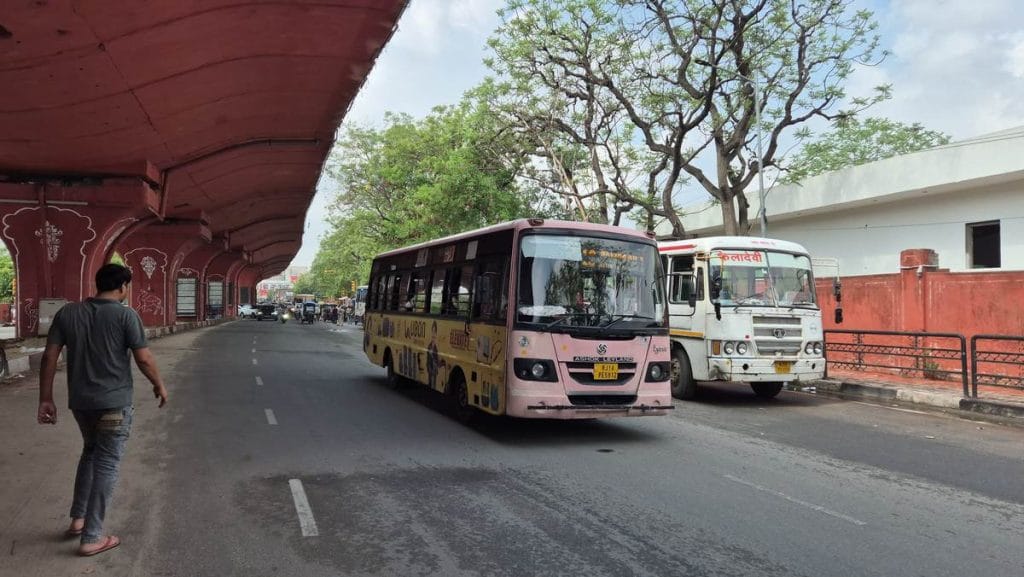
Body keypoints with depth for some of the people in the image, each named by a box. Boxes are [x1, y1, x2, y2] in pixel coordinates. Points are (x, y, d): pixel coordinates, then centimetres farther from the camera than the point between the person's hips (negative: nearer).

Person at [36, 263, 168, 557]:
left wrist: (45, 399, 6)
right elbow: (144, 359, -11)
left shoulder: (67, 312, 3)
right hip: (114, 402, -5)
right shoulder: (125, 315, -11)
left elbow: (49, 357, 1)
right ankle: (91, 538, 7)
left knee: (90, 453, 26)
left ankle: (77, 519, 28)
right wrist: (159, 385, 5)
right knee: (106, 464, 3)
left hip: (80, 401, 5)